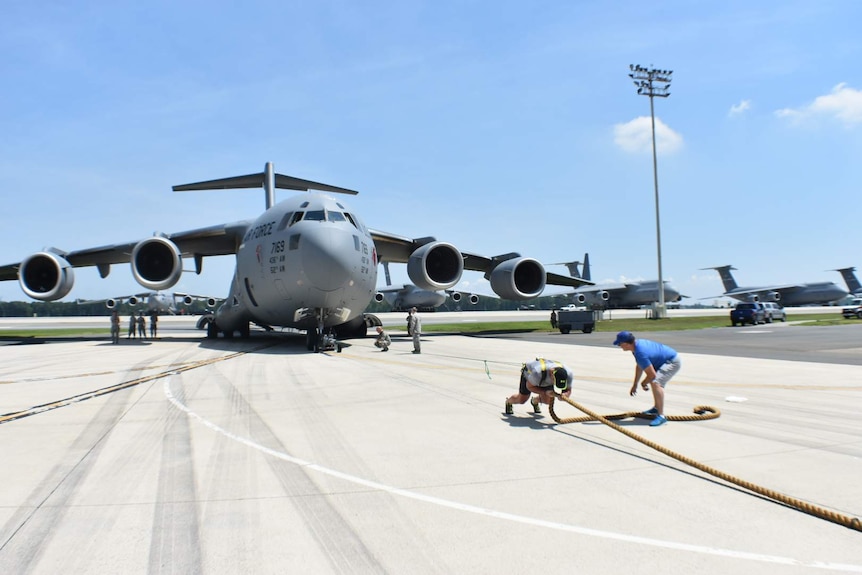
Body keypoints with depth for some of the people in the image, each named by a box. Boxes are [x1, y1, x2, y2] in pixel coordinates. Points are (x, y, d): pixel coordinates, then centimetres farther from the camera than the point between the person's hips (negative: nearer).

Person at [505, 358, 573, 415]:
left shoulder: (568, 374, -36)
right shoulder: (538, 372, -48)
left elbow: (568, 390, -20)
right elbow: (529, 386, -28)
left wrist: (564, 395, -44)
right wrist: (545, 392, -41)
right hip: (529, 372, -4)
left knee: (546, 400, -6)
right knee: (521, 400, 3)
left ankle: (534, 401, 31)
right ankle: (508, 402, 39)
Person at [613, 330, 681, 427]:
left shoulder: (640, 353, -31)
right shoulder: (638, 343, -2)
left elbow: (652, 374, -24)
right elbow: (639, 367, 12)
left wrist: (644, 383, -3)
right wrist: (635, 385, 16)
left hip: (673, 362, -11)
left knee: (656, 382, -30)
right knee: (652, 380, 29)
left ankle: (661, 416, -28)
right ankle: (657, 408, 44)